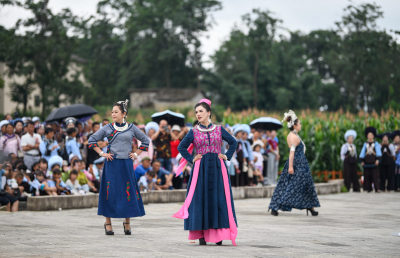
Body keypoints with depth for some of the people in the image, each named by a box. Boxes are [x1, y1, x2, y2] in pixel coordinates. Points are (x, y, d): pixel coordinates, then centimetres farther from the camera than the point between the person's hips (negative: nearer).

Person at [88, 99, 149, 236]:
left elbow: (145, 141, 16)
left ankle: (127, 222, 14)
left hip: (126, 164, 1)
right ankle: (108, 223, 6)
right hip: (112, 164, -1)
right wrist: (101, 153, 0)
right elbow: (92, 140, 8)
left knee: (128, 192, 1)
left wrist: (136, 154, 7)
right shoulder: (107, 128, 3)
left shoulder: (132, 128, 5)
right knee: (110, 192, -2)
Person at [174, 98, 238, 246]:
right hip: (201, 169, -1)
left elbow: (233, 142, 17)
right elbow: (181, 147, 10)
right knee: (201, 200, -4)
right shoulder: (194, 132, 5)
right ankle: (201, 235, -1)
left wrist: (227, 156, 6)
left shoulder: (219, 129, 8)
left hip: (217, 168, 1)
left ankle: (218, 235, 3)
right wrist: (191, 159, 0)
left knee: (218, 199, -2)